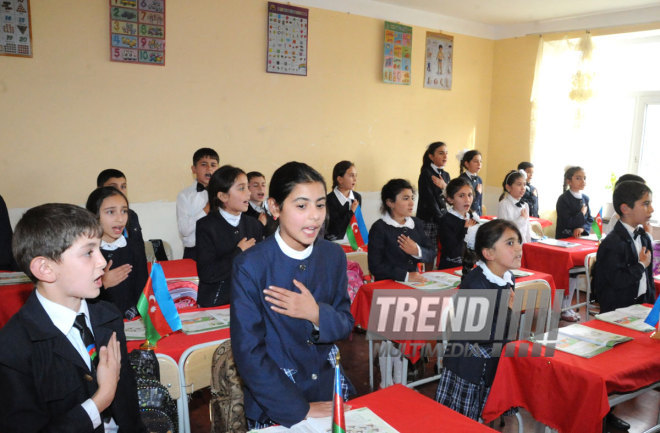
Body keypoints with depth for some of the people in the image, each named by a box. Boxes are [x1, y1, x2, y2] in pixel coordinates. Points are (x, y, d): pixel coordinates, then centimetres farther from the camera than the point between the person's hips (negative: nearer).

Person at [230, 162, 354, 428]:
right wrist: (301, 409, -16)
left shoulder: (334, 255, -5)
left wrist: (317, 314, -20)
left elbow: (346, 325, 1)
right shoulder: (250, 266, -18)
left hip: (330, 393, 4)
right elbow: (249, 354, -17)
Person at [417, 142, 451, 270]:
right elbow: (430, 200, -10)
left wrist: (444, 187, -10)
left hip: (442, 220, 6)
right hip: (428, 220, -6)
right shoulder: (426, 173, -5)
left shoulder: (445, 175, 15)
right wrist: (442, 220, -8)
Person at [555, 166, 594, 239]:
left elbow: (590, 219, 10)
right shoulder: (563, 199, -9)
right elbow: (567, 223, -13)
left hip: (581, 236, 5)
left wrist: (582, 228, -9)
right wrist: (582, 213, -5)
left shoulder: (585, 198, 11)